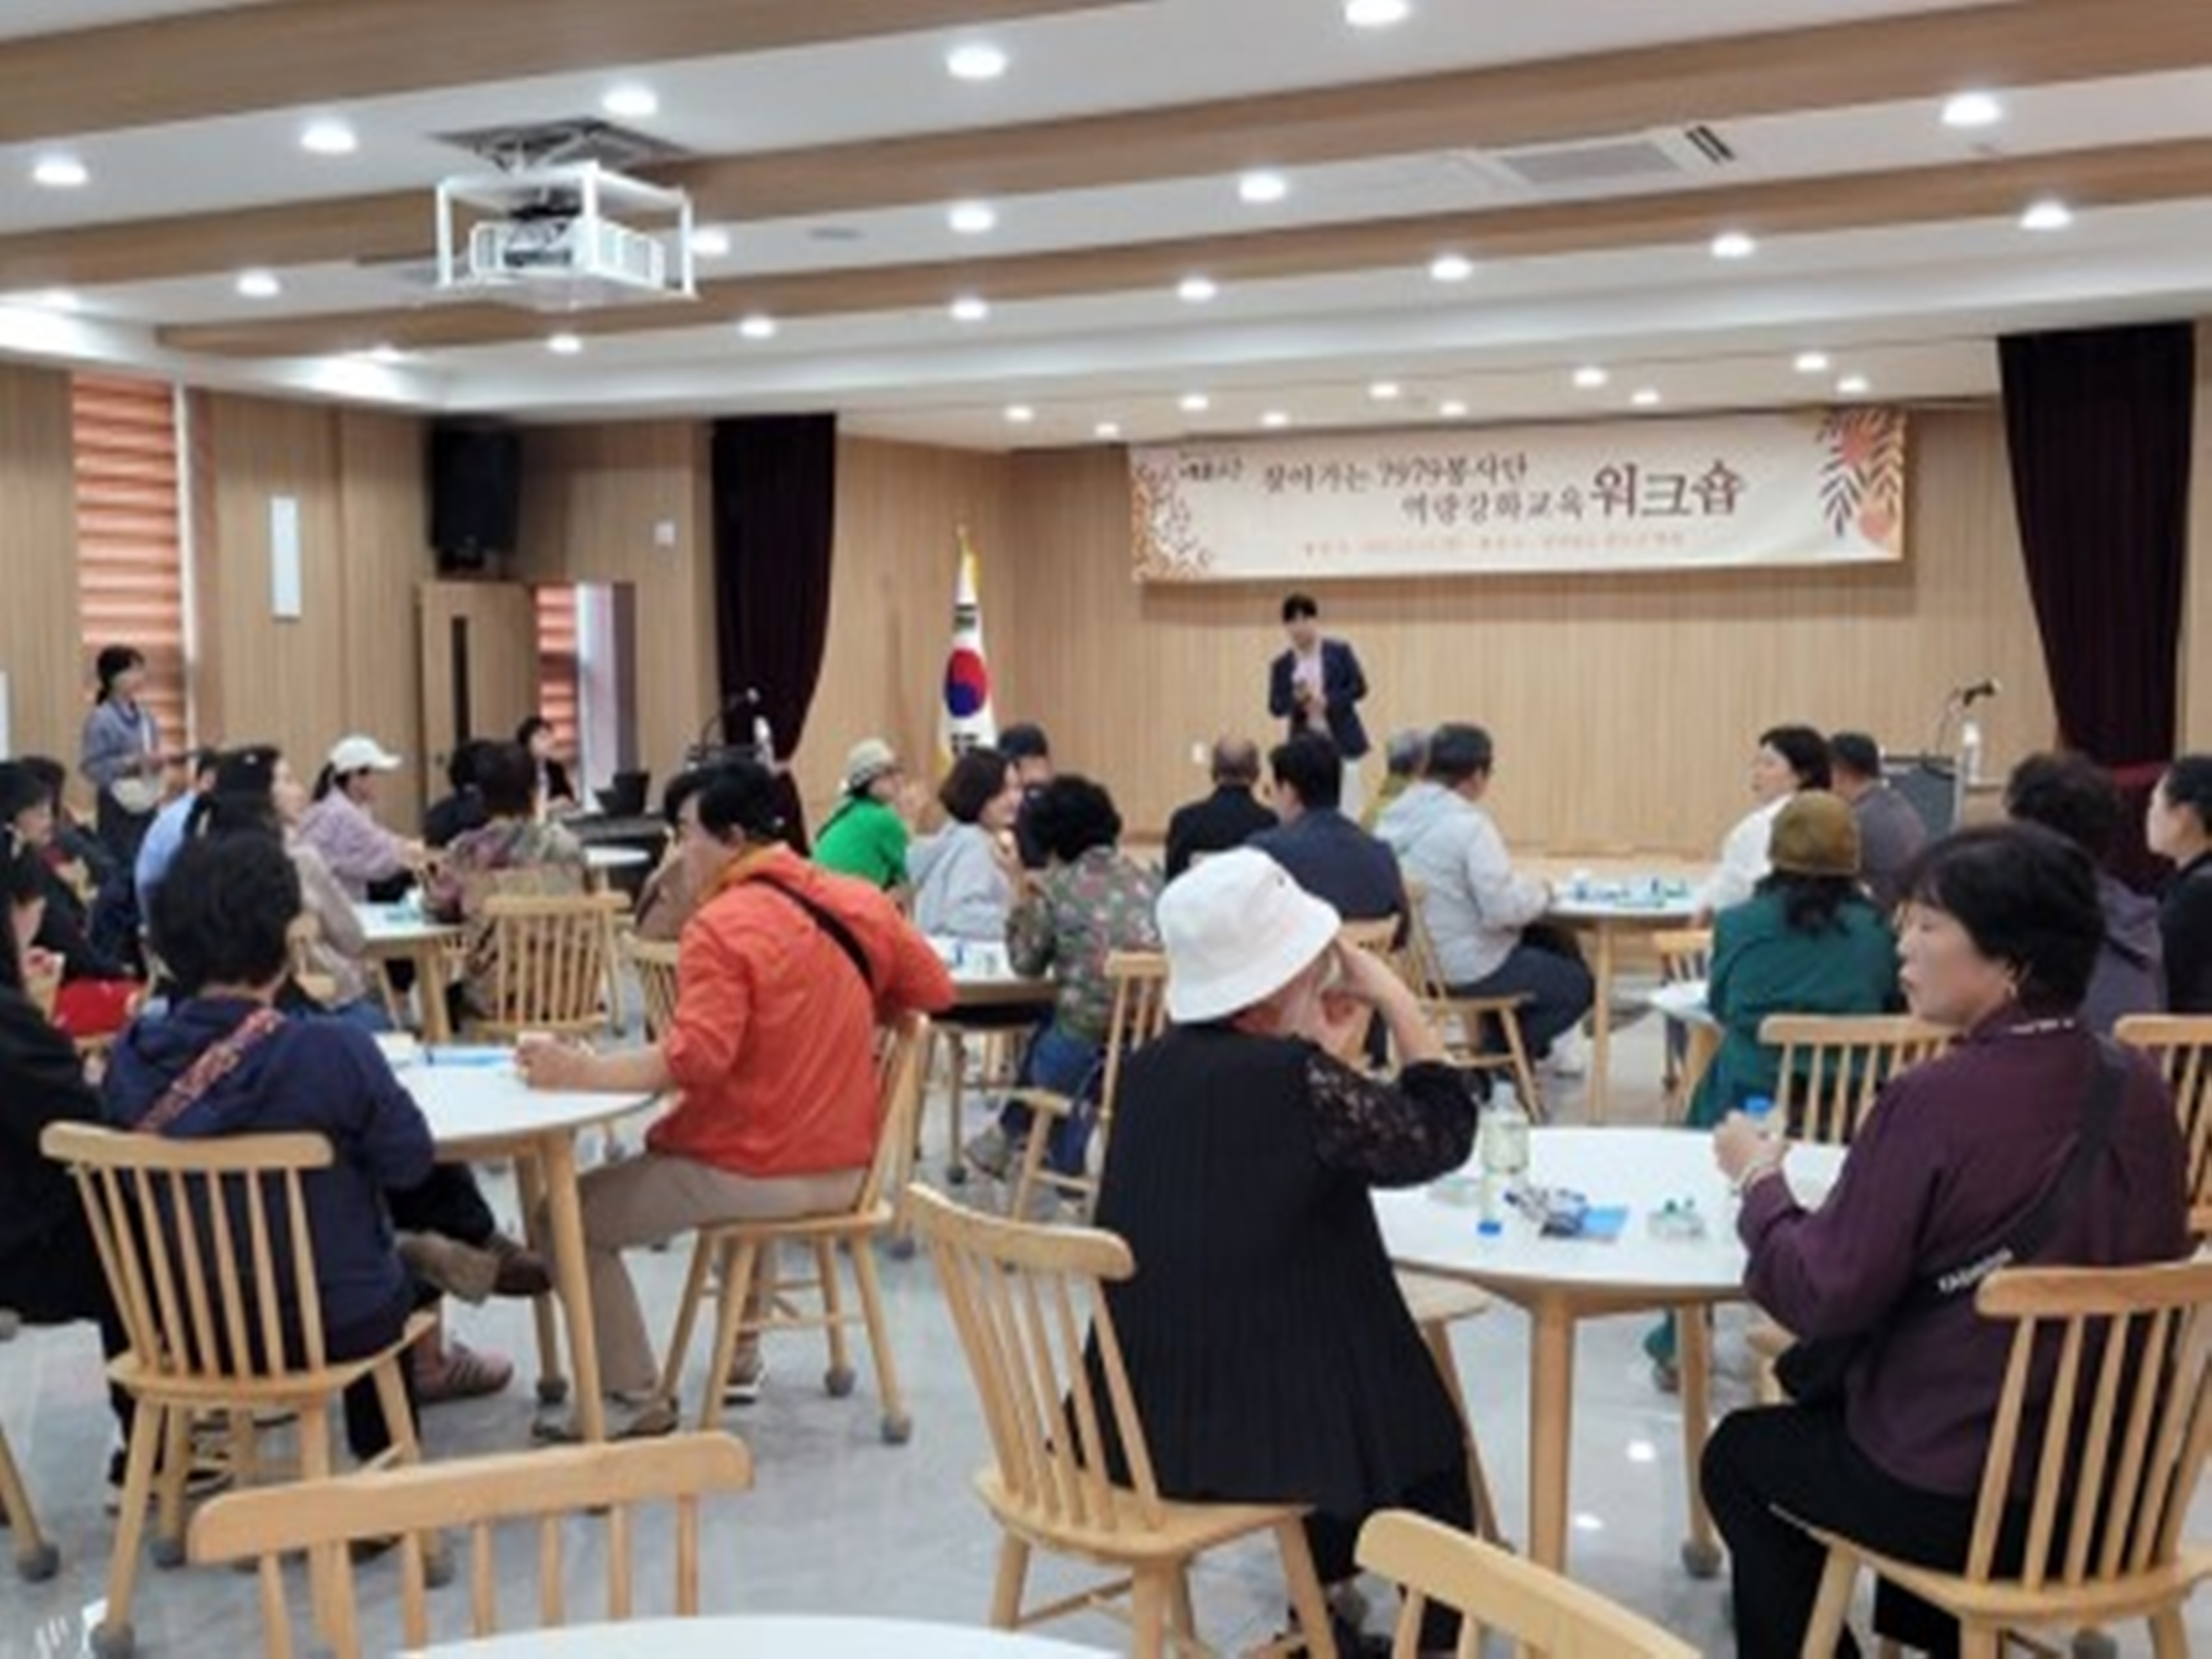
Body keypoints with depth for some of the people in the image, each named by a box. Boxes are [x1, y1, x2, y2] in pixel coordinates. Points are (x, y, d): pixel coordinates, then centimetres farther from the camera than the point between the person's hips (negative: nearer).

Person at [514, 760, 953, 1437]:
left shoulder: (722, 926, -18)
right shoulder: (861, 902, 2)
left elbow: (694, 1058, -27)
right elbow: (934, 989, 11)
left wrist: (581, 1071, -24)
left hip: (752, 1172, -8)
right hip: (845, 1170, 8)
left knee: (570, 1217, 6)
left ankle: (635, 1400, 8)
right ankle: (741, 1356, 41)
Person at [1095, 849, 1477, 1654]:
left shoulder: (1150, 1067, -1)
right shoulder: (1297, 1079, -21)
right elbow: (1443, 1136, -7)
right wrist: (1394, 998, -2)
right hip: (1254, 1418, -7)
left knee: (1364, 1355, 34)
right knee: (1426, 1428, 24)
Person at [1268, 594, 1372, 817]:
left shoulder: (1340, 652, 2)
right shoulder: (1281, 666, 5)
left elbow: (1359, 687, -1)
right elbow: (1276, 707, 2)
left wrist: (1327, 701, -15)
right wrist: (1296, 699, -18)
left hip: (1341, 743, -1)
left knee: (1347, 808, -3)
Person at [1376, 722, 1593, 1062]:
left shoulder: (1393, 816, 2)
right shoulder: (1469, 826, -23)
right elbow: (1504, 909, -26)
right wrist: (1540, 891, -4)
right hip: (1468, 972, -8)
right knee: (1579, 984, 10)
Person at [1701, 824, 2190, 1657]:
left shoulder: (1932, 1101, -24)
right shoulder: (2140, 1087, -4)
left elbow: (1823, 1299, -19)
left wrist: (1759, 1181, -1)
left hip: (1952, 1502, -6)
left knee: (1738, 1455, 21)